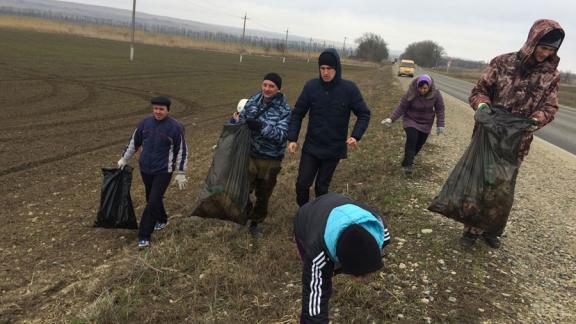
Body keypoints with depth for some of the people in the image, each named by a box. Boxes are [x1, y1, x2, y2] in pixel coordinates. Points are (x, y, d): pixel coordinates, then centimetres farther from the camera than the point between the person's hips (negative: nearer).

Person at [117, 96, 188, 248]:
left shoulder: (175, 127, -13)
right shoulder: (145, 123, 1)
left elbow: (182, 151, -7)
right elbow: (134, 142, 15)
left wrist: (180, 173, -7)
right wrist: (124, 159, 19)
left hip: (163, 171, -5)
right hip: (145, 169, 5)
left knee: (153, 203, -8)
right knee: (152, 198, 19)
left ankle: (144, 237, 0)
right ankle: (162, 220, 45)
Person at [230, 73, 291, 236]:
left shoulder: (284, 109, -13)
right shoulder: (253, 101, -2)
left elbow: (280, 134, -24)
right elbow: (241, 120, 8)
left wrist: (260, 126, -36)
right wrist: (236, 120, -15)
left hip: (271, 160, -1)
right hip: (250, 155, 2)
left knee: (263, 194, 14)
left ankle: (255, 222, 36)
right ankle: (246, 213, 27)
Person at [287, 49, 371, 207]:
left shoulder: (349, 88, -10)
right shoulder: (311, 86, -8)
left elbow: (364, 114, -2)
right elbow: (298, 113, -1)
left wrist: (356, 136, -16)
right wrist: (292, 138, -9)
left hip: (334, 149, -1)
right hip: (311, 147, 1)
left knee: (322, 187, 10)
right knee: (302, 184, 3)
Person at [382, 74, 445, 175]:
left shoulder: (435, 94, -17)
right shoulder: (411, 93, -21)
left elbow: (440, 109, -6)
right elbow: (401, 107, -15)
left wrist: (440, 125, -10)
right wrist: (391, 119, -24)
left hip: (425, 123, 3)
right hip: (411, 121, -2)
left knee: (419, 144, 7)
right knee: (411, 139, -24)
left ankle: (409, 159, 32)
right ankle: (407, 164, -21)